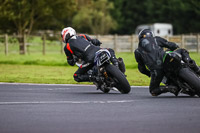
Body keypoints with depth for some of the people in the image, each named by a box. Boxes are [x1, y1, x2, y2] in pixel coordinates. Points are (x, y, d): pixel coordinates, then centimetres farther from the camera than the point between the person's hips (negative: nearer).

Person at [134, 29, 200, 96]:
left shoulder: (137, 51, 24)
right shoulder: (155, 39, 24)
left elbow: (142, 69, 26)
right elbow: (172, 45, 20)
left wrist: (151, 74, 41)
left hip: (156, 70, 0)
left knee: (153, 91, 19)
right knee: (182, 51, 26)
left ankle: (168, 88, -9)